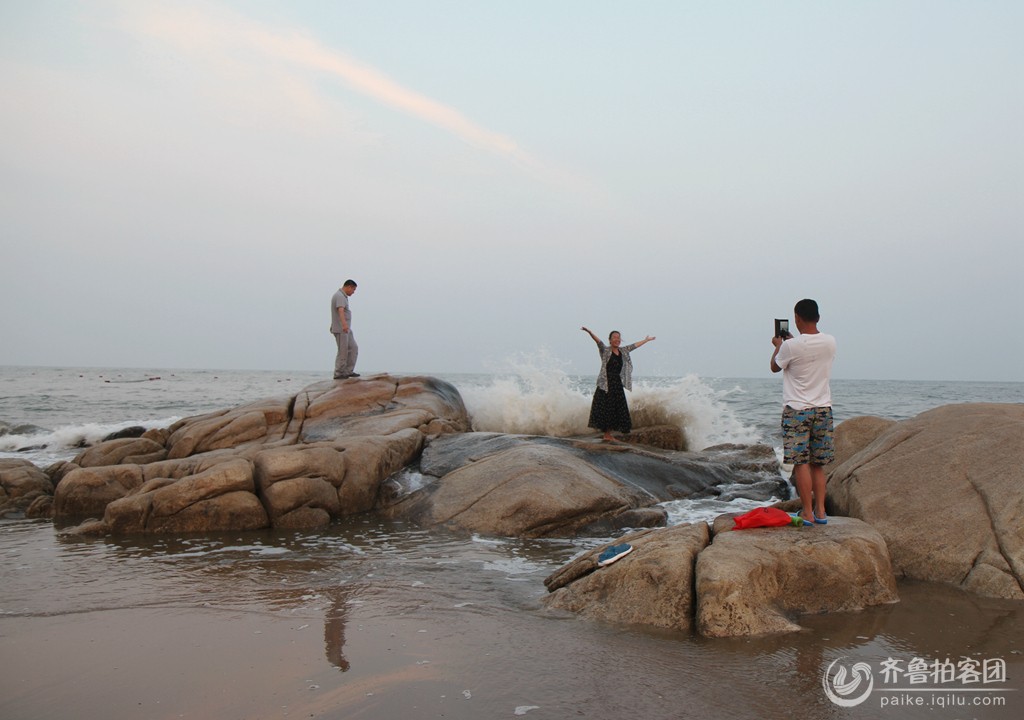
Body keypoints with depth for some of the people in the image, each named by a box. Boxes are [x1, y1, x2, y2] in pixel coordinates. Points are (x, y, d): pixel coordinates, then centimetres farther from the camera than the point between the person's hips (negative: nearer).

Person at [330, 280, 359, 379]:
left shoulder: (342, 296, 16)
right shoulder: (340, 296, -17)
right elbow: (341, 311, -35)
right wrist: (344, 325, -49)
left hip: (346, 329, 10)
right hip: (340, 329, -10)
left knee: (353, 348, 8)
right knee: (343, 352, -4)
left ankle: (348, 371, 10)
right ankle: (338, 374, 3)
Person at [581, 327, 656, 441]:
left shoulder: (623, 351, 13)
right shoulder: (605, 350, -3)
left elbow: (634, 345, 26)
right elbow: (598, 341, -20)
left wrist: (646, 340, 39)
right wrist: (589, 332, -37)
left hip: (617, 384, 6)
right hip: (606, 384, -6)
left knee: (617, 409, 4)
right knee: (605, 409, -7)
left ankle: (608, 434, 9)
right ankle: (606, 434, -3)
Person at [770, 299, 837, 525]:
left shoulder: (791, 347, -14)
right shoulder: (830, 342, 1)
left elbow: (775, 367, 6)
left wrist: (778, 345, 23)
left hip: (797, 410, -5)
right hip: (823, 409, 5)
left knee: (801, 463, -1)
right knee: (818, 464, 11)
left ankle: (807, 513, -1)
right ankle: (820, 511, 11)